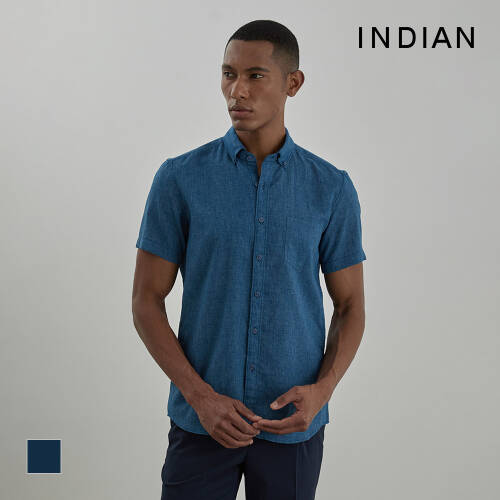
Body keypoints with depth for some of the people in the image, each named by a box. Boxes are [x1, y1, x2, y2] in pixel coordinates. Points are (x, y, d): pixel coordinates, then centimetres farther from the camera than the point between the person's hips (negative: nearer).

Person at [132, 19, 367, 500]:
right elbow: (146, 301, -3)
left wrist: (322, 389, -13)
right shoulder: (180, 178, -5)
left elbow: (350, 306, 4)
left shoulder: (332, 188, -2)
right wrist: (200, 396, -13)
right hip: (201, 420, -1)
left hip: (294, 423, 1)